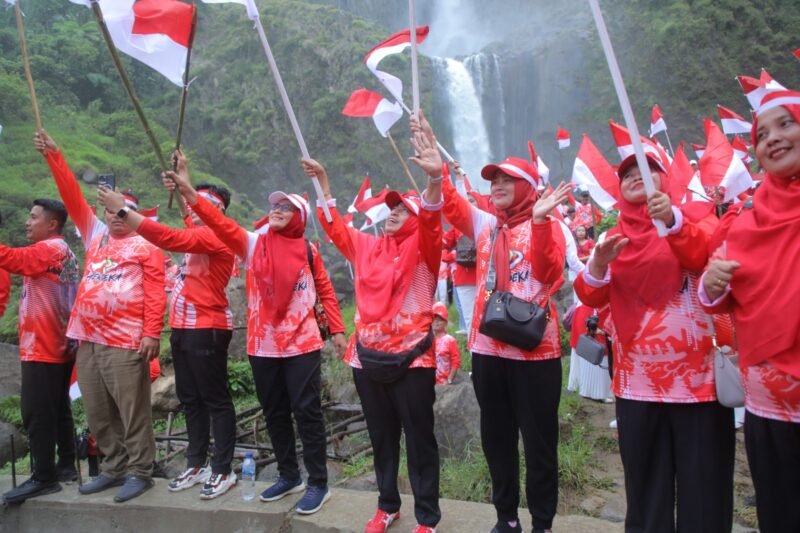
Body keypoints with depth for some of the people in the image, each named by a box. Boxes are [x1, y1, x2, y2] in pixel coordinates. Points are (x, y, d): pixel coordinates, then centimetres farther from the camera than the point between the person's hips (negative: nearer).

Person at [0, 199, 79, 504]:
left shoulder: (50, 249, -11)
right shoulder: (60, 251, 19)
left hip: (42, 348, -10)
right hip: (58, 346, 10)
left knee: (36, 413, -6)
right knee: (58, 410, 14)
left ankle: (44, 478, -1)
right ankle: (66, 465, 22)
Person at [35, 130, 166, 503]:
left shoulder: (145, 245, 0)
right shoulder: (95, 235, 17)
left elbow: (155, 293, -7)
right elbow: (72, 197, 13)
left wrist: (152, 333, -15)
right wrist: (52, 156, 8)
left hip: (125, 343, -7)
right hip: (88, 340, 7)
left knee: (132, 411, -1)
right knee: (98, 413, 13)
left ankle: (139, 472, 9)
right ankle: (113, 469, 25)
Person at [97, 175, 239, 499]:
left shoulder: (216, 235, -14)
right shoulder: (197, 233, 16)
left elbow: (170, 239, -24)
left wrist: (123, 210, -23)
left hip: (206, 329, -10)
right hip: (182, 328, 10)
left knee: (215, 400, -2)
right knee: (190, 400, 14)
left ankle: (223, 471, 6)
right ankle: (196, 465, 25)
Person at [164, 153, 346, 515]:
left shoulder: (308, 250, 1)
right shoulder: (253, 243, 3)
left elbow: (326, 291, 6)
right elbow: (222, 224, -12)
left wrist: (337, 329, 1)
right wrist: (190, 193, -26)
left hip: (302, 345, -3)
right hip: (262, 345, 3)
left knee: (307, 412, 1)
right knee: (274, 413, 14)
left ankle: (318, 483, 14)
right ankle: (289, 476, 31)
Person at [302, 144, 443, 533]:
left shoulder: (422, 248, -3)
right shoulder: (368, 246, 11)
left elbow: (431, 220, -21)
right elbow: (336, 228, 20)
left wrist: (434, 179, -38)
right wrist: (323, 183, 15)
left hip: (411, 357, -5)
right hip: (368, 356, 5)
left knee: (419, 439, 5)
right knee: (381, 436, 17)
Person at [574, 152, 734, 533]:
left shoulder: (694, 217, 3)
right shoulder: (614, 236, 9)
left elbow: (705, 255, -19)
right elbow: (591, 297, -3)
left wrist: (672, 221, -36)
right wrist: (598, 264, -22)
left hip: (697, 377, -2)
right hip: (637, 381, 2)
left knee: (703, 490, 4)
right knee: (645, 489, 11)